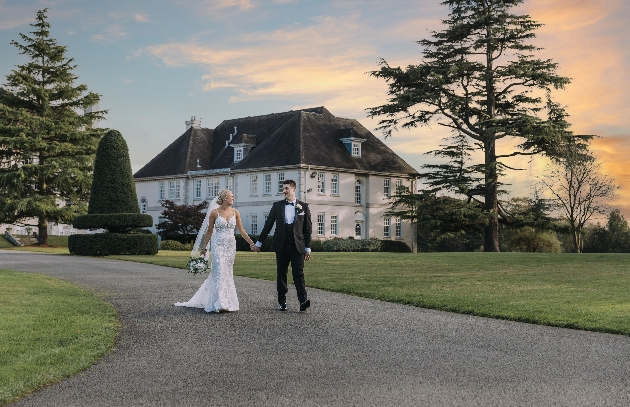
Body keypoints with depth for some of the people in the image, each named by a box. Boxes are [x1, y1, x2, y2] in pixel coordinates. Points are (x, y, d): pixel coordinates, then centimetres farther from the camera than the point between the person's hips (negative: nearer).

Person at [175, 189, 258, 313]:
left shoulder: (235, 212, 6)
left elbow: (241, 230, 11)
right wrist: (204, 247, 6)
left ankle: (228, 301, 17)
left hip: (231, 245, 4)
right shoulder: (214, 213, -4)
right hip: (218, 245, -4)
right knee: (220, 272, -10)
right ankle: (220, 304, -9)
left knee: (228, 273, 8)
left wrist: (251, 243, 8)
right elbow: (209, 231, 4)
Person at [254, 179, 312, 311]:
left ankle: (303, 300, -18)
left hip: (297, 246, -2)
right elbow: (268, 225, 12)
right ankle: (282, 301, 13)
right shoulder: (277, 205, 8)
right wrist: (259, 242, 12)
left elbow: (307, 228, 6)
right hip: (281, 246, 2)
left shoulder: (303, 206, 5)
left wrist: (307, 248, 3)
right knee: (281, 274, 6)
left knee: (298, 273, -11)